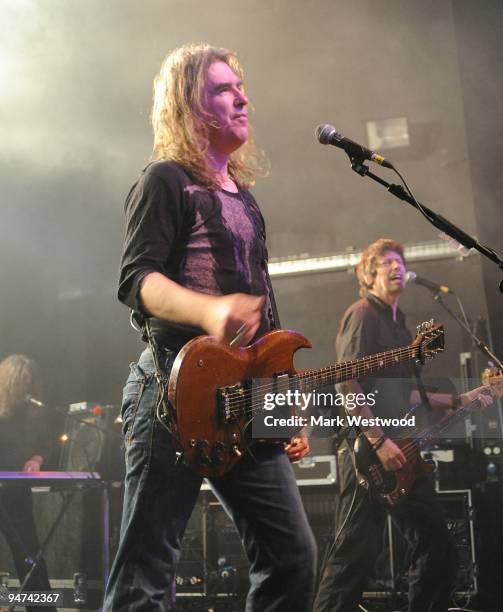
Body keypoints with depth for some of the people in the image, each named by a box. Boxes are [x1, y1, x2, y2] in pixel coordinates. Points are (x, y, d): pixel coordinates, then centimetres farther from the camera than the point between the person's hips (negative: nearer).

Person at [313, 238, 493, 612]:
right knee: (357, 552, -11)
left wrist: (461, 400, 18)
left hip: (404, 453, 9)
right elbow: (347, 385, -17)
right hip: (368, 453, -9)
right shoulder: (362, 315, -4)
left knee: (439, 548, 10)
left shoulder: (399, 325, 23)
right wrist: (378, 441, -22)